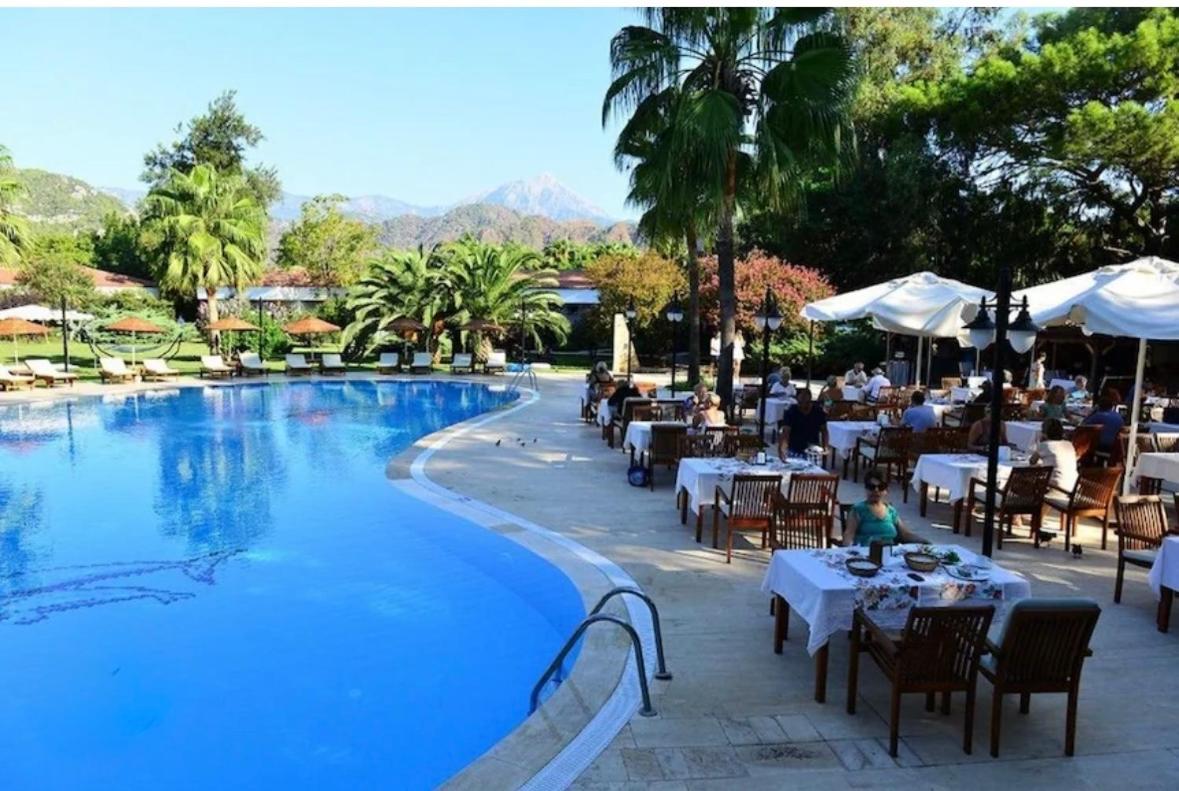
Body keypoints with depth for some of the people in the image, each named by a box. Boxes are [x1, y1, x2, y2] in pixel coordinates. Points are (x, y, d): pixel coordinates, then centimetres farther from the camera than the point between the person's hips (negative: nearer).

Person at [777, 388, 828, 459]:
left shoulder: (818, 411, -5)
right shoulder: (791, 412, -14)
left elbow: (823, 430, 6)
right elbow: (785, 432, -24)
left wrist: (825, 447, -5)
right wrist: (782, 449, -40)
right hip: (794, 452, -2)